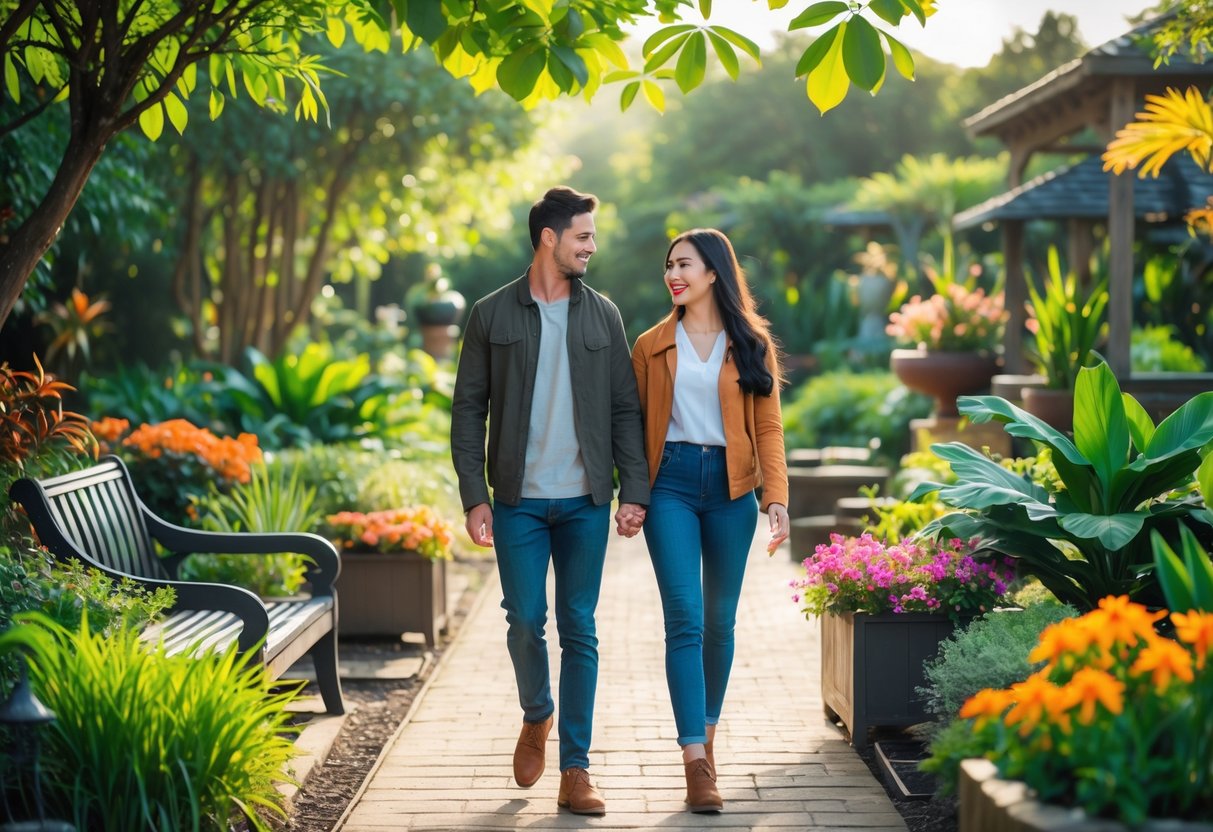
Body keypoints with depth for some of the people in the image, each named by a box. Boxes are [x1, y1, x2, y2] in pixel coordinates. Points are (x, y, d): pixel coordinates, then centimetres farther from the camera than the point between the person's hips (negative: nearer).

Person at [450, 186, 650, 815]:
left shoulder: (602, 315, 7)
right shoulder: (492, 315, 3)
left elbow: (625, 408, 7)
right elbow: (468, 408, 3)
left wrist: (634, 492, -1)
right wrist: (474, 496, -5)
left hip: (586, 501, 1)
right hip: (519, 498, -1)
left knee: (579, 630, 2)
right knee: (525, 620, -5)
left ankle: (576, 770, 8)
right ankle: (536, 718, 26)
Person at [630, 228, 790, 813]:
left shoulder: (751, 344, 6)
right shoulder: (652, 346, 8)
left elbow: (768, 426, 2)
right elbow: (637, 425, 10)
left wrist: (776, 496, -8)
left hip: (730, 487, 1)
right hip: (671, 484, -1)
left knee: (719, 621, 8)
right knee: (685, 618, -11)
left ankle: (707, 734, 26)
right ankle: (696, 763, -14)